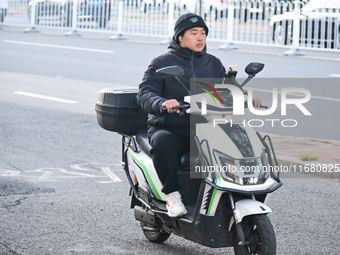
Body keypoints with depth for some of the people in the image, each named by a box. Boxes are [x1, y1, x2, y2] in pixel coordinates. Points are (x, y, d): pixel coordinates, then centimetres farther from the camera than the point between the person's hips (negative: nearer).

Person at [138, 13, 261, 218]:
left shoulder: (214, 64, 18)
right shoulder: (162, 63, 4)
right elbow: (145, 93, -9)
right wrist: (162, 103, -32)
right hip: (169, 128, -3)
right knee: (163, 143, -38)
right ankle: (172, 194, -22)